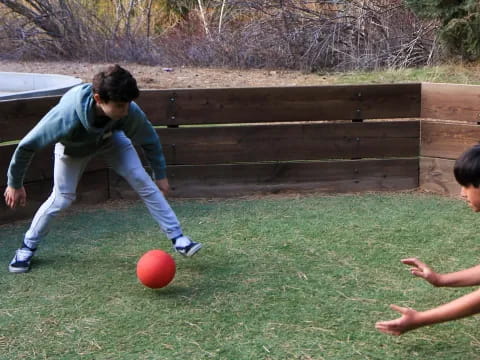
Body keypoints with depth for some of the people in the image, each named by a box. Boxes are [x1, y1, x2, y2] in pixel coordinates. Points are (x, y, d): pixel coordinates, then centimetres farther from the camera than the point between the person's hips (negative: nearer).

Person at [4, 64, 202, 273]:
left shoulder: (130, 112, -39)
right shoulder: (66, 116, -46)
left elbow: (150, 140, -16)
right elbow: (27, 146, -31)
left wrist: (160, 175, -6)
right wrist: (15, 184, -19)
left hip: (111, 140, 2)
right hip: (73, 148, -2)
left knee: (143, 182, -11)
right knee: (62, 198, -5)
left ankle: (177, 237, -3)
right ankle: (28, 246, 18)